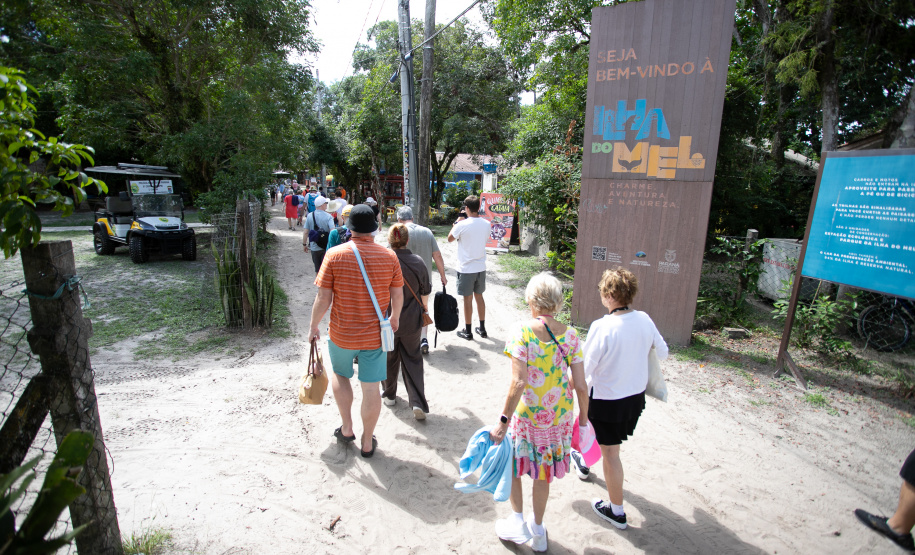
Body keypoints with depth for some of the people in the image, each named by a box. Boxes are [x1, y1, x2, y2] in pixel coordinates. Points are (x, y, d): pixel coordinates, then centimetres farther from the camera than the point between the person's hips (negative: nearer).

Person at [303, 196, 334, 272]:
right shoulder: (328, 216, -11)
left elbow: (306, 232, 1)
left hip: (314, 247, 3)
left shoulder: (310, 216, -2)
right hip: (326, 247, -3)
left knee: (317, 269, 15)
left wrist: (304, 244, 12)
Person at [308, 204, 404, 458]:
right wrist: (395, 317, 18)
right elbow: (398, 296, -1)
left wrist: (313, 326, 5)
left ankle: (347, 428, 33)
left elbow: (323, 298, -11)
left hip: (341, 334, 0)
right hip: (375, 335, 1)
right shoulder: (389, 256, -8)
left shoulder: (334, 255, -12)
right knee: (371, 388, 12)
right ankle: (367, 442, 28)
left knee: (340, 374, 27)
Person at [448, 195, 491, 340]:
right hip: (481, 267, 5)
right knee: (479, 296, 17)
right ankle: (482, 329, 26)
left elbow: (450, 239, -1)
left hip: (466, 268, -5)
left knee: (468, 299, 5)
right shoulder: (486, 224, -2)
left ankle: (467, 331, 16)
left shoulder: (462, 225, -17)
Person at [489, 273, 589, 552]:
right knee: (542, 472, 23)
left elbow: (518, 383, -23)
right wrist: (583, 419, 10)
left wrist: (503, 421, -17)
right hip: (559, 415, 4)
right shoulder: (570, 335, -7)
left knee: (512, 462, 24)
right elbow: (581, 386, -5)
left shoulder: (524, 331, -18)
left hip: (527, 413, -4)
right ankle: (538, 532, 40)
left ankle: (518, 521, 32)